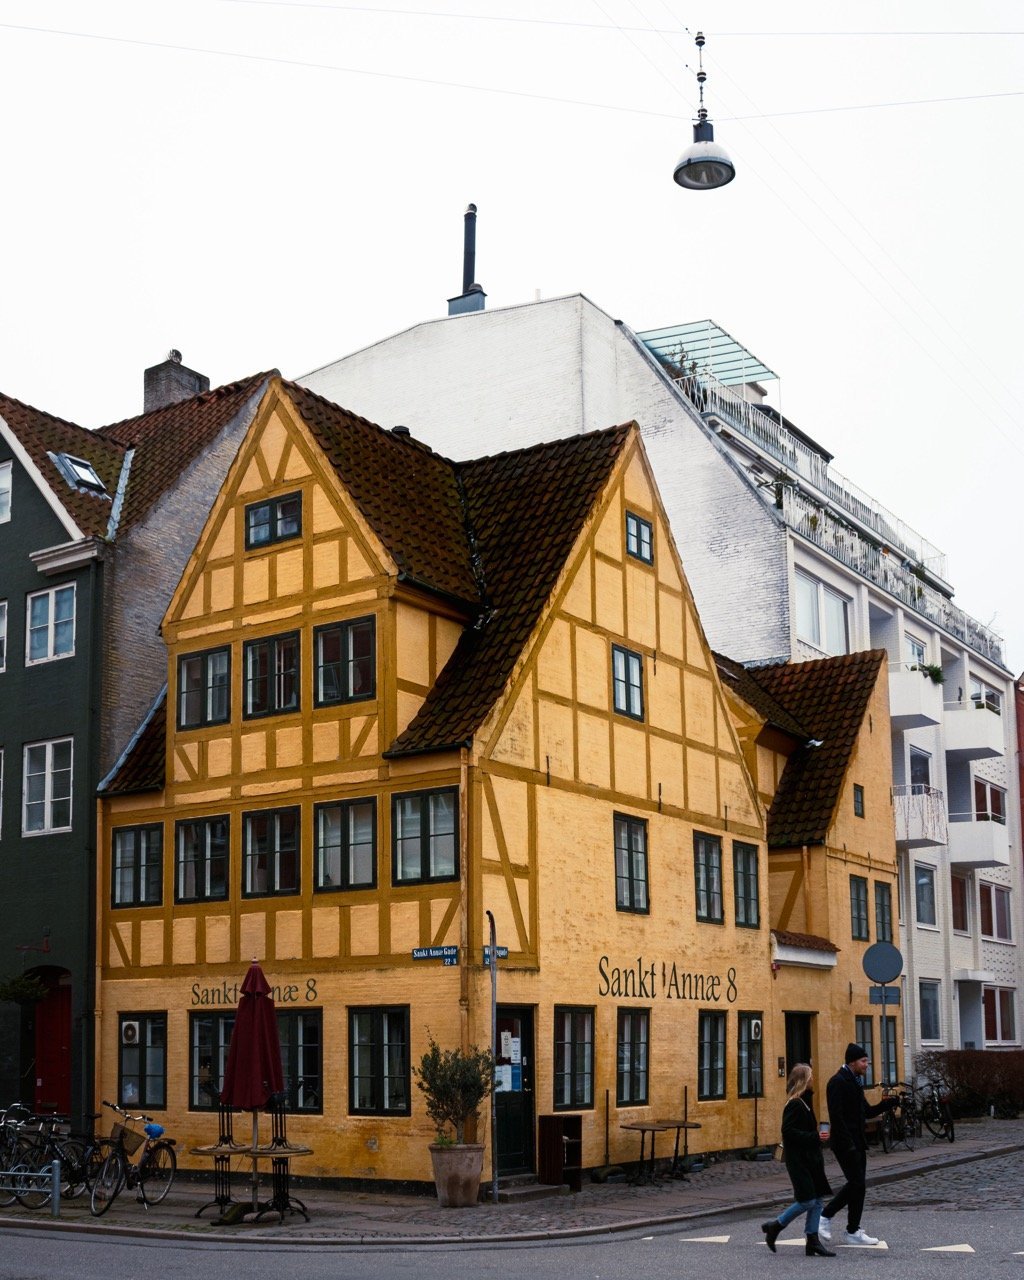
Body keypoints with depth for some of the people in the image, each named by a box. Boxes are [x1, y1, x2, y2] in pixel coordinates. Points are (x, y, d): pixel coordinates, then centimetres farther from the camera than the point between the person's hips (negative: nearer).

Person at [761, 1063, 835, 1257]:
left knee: (817, 1200, 7)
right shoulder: (795, 1105, -17)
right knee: (808, 1201, -10)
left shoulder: (804, 1101, 13)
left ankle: (813, 1242, 10)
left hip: (810, 1158, 10)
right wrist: (815, 1137, -23)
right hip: (798, 1159, -10)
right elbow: (788, 1131, -23)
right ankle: (775, 1226, 6)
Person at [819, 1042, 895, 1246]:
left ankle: (825, 1216, 19)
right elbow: (836, 1116, -22)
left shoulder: (855, 1082, 16)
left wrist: (891, 1102, 5)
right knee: (858, 1184, -5)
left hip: (857, 1143, 10)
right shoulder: (838, 1082, -15)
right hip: (845, 1143, -10)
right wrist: (848, 1143, -24)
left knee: (856, 1184, 11)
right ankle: (853, 1232, 4)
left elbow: (867, 1112, 19)